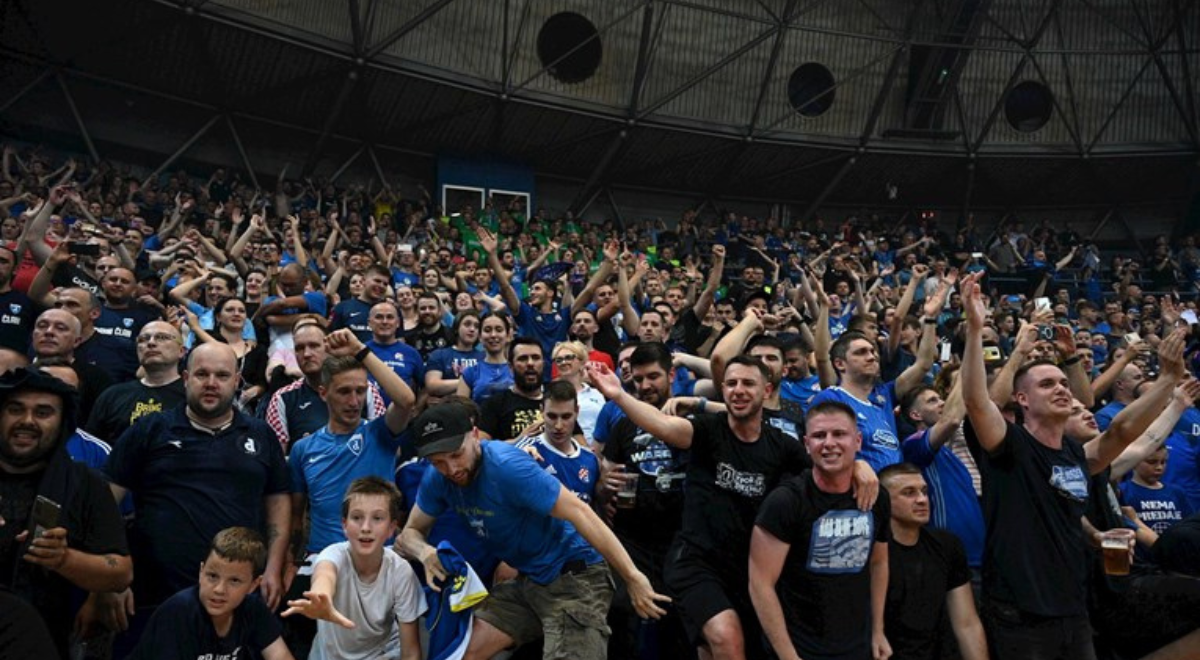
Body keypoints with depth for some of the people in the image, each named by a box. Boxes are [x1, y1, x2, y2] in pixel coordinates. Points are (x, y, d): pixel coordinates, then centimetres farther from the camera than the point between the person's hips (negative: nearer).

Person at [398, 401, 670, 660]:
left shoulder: (506, 465, -26)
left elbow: (579, 514, -28)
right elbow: (410, 532, 7)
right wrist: (425, 552, -19)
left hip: (573, 576, -7)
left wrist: (633, 577, -32)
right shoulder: (438, 479, -4)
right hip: (528, 581, 7)